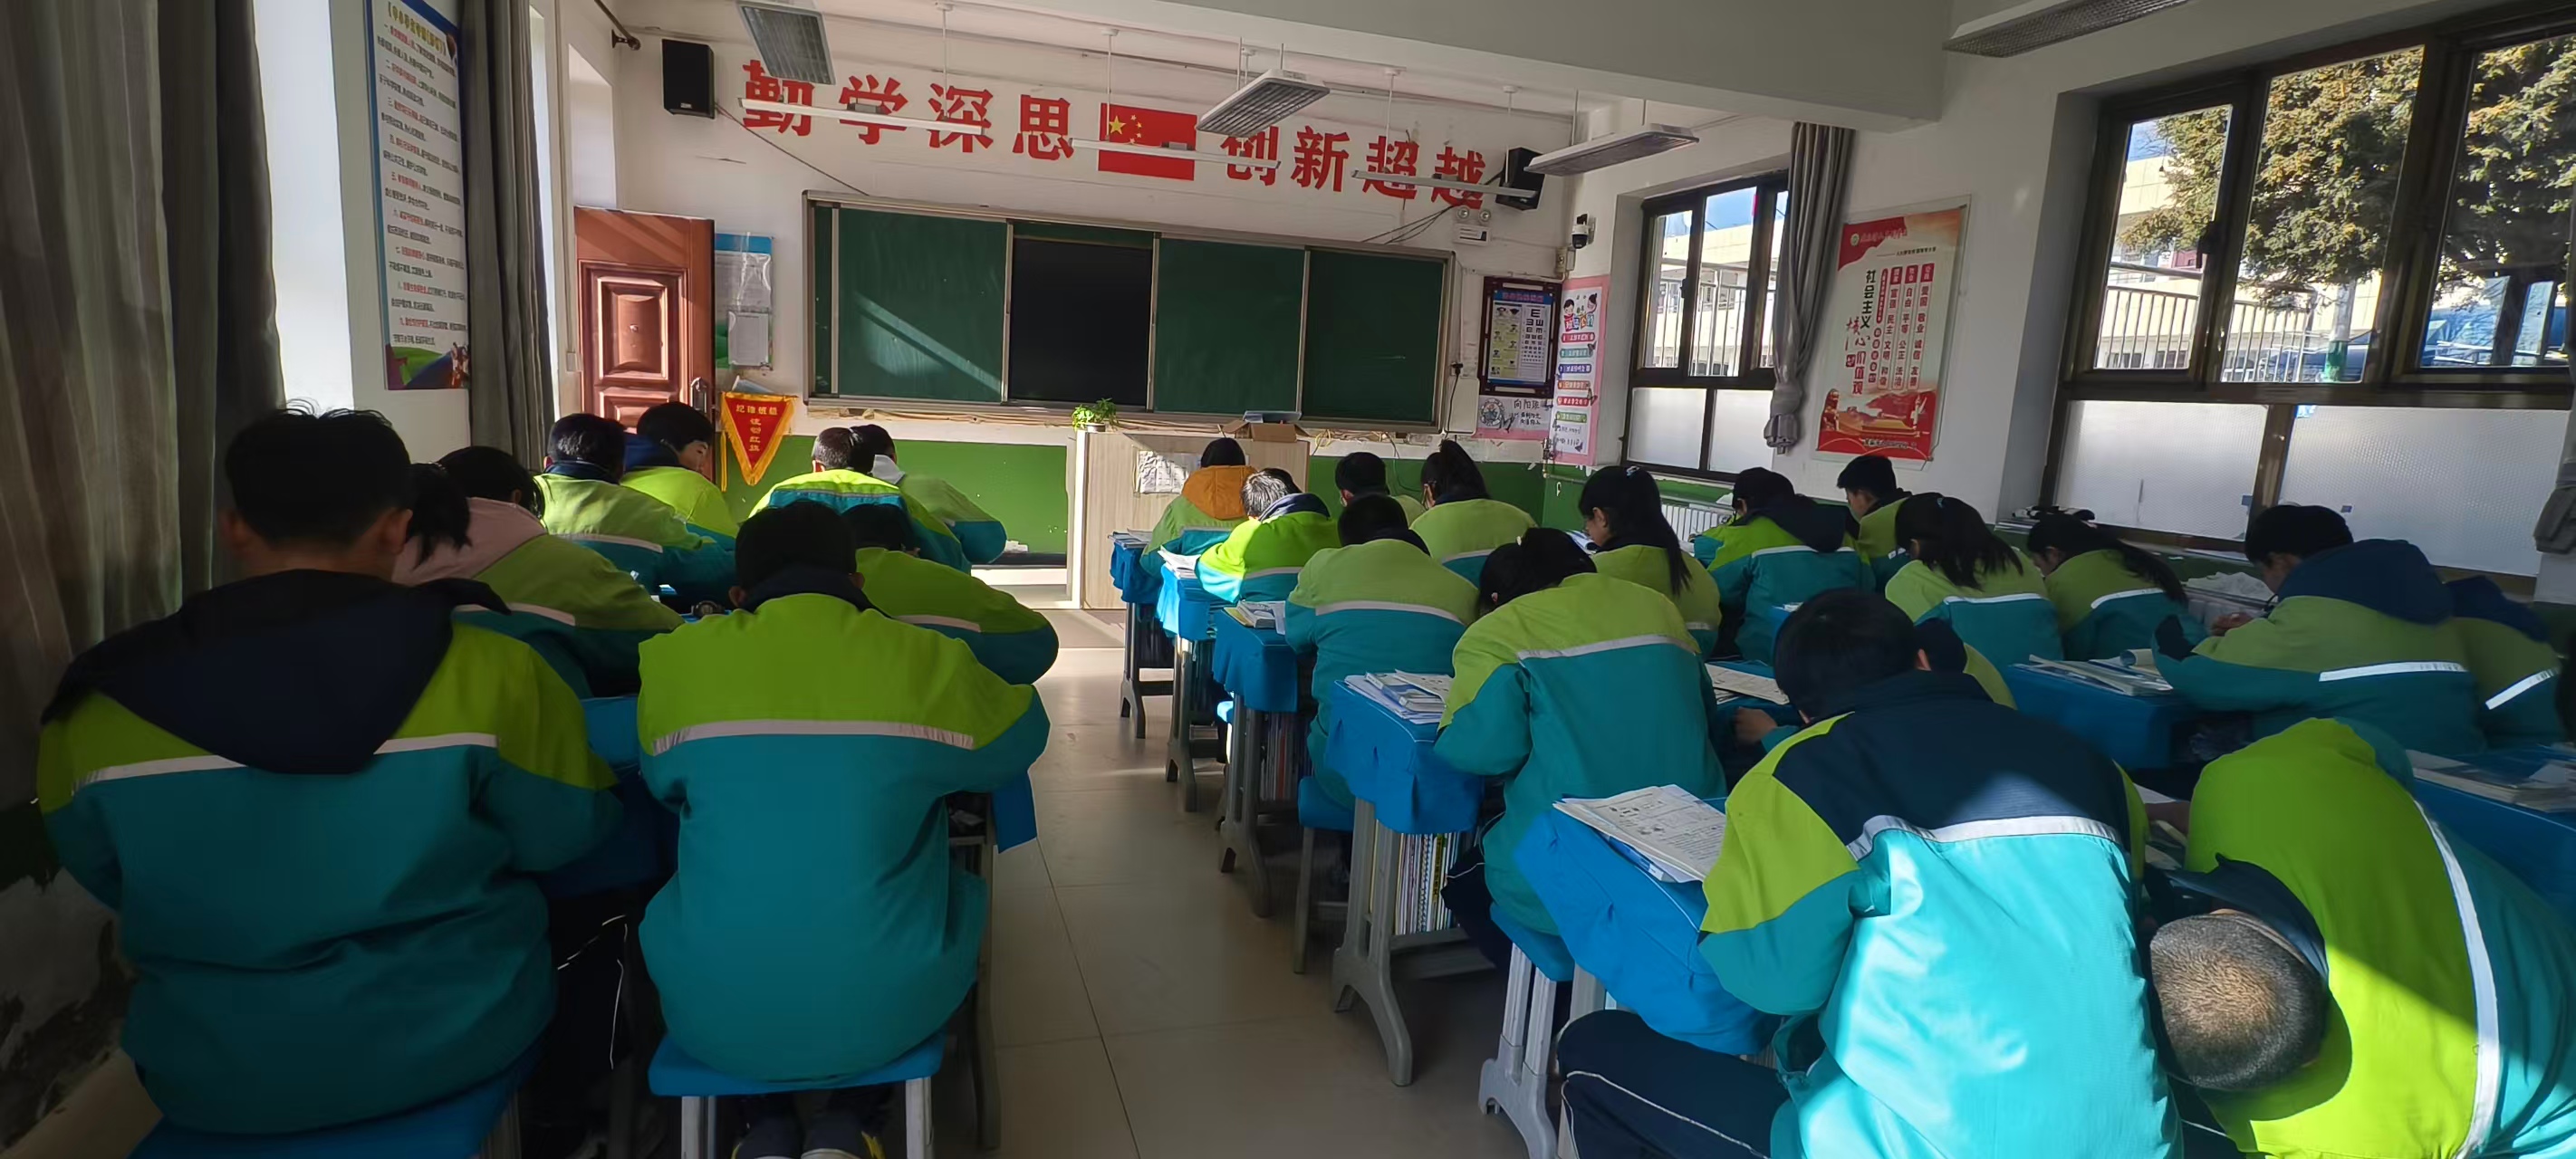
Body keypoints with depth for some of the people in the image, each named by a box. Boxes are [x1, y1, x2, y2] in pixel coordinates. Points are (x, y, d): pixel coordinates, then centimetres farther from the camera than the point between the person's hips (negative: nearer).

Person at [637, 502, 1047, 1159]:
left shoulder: (676, 661, -4)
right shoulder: (930, 662, -7)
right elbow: (1021, 738, 12)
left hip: (713, 1014, 2)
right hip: (887, 1009, -1)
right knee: (960, 890, 28)